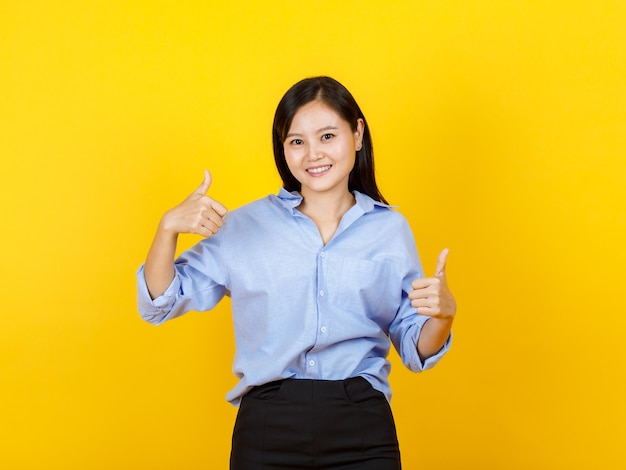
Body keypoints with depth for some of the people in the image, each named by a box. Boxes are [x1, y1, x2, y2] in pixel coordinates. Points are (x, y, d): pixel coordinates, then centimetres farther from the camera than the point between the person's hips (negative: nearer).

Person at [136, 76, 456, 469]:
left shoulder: (390, 229, 6)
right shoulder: (246, 225, 4)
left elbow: (416, 352, 9)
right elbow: (159, 303, 3)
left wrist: (443, 312, -13)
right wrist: (169, 226, -13)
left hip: (363, 431, 0)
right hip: (267, 427, 0)